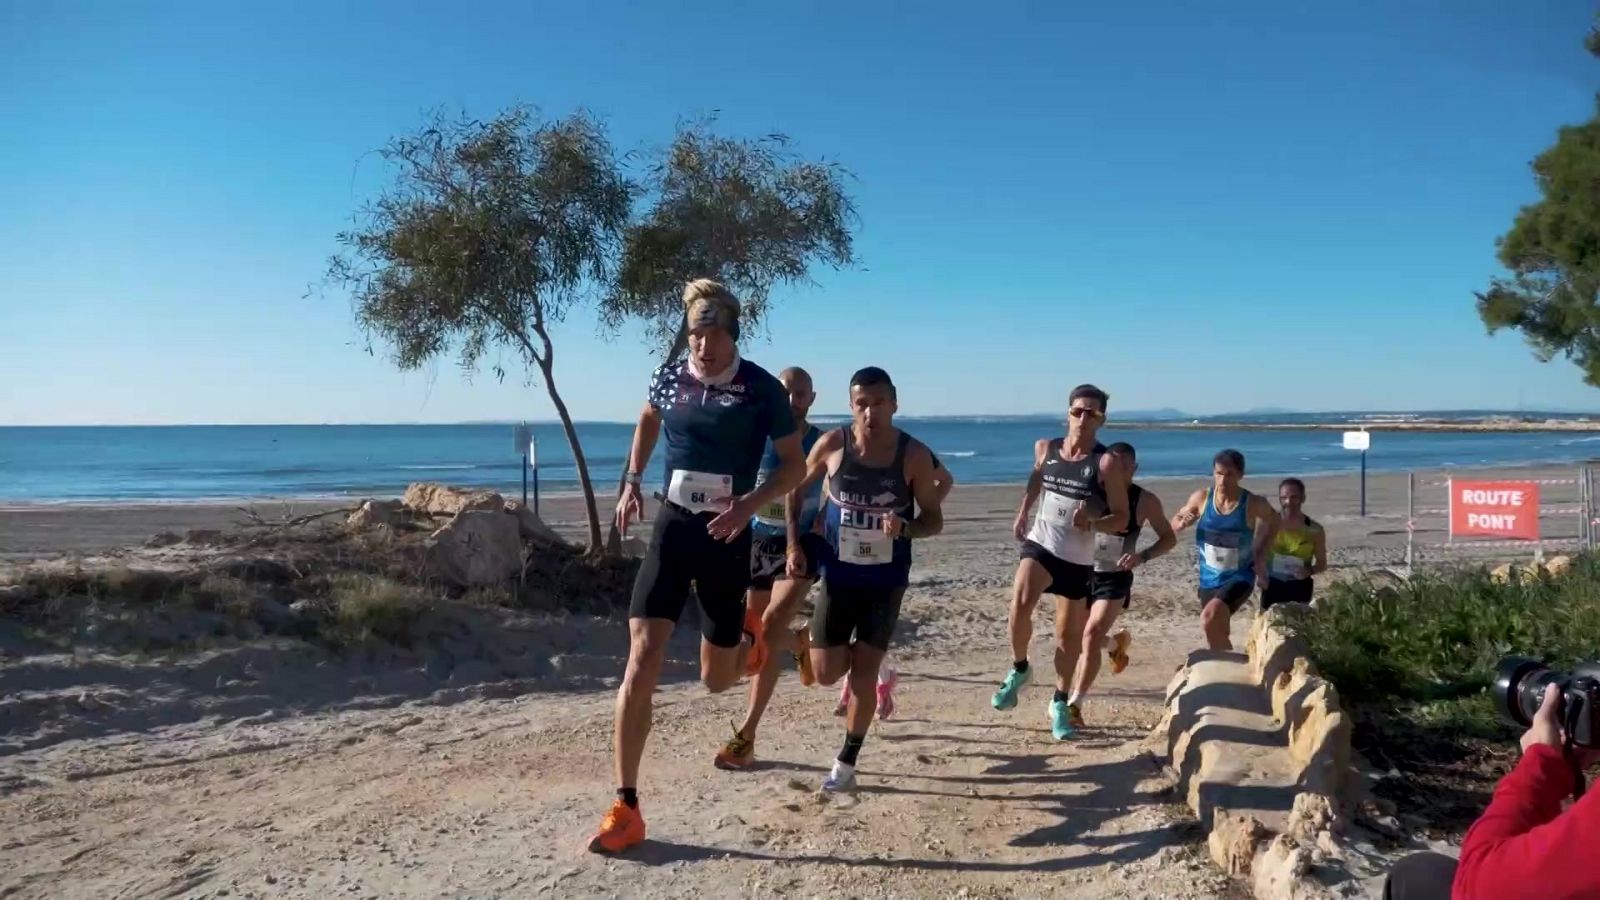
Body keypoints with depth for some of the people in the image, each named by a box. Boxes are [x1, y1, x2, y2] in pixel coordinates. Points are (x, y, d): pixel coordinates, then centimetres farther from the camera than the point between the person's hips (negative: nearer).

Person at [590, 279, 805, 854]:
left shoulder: (762, 389, -10)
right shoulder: (669, 378, -1)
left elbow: (795, 465, -3)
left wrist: (748, 504, -19)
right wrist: (632, 481, 10)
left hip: (726, 537, -2)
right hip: (672, 528, 2)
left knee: (716, 679, 9)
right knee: (642, 661, -12)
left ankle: (748, 638, 48)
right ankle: (626, 809, -4)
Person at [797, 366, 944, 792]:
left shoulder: (915, 455, -14)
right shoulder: (832, 445, -11)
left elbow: (935, 521, -6)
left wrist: (904, 528, -28)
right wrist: (796, 544, -1)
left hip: (886, 580, -1)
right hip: (838, 574, 1)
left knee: (864, 672, 1)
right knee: (826, 672, 0)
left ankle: (846, 762, 17)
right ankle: (856, 667, 36)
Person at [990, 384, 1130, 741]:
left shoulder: (1106, 463, -12)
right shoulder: (1045, 449, 0)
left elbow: (1122, 518, -10)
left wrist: (1093, 521, -28)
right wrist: (1023, 512, 19)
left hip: (1078, 560, -1)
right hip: (1039, 545, 1)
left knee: (1068, 635, 10)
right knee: (1020, 604, -26)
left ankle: (1059, 703, 30)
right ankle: (1019, 669, 0)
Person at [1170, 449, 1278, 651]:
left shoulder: (1253, 503, -15)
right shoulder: (1201, 498, -9)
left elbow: (1274, 521, 8)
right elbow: (1174, 523, 5)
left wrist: (1261, 555, 1)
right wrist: (1182, 523, -18)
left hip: (1240, 577, -4)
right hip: (1209, 579, 4)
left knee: (1210, 618, -28)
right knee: (1217, 634, 16)